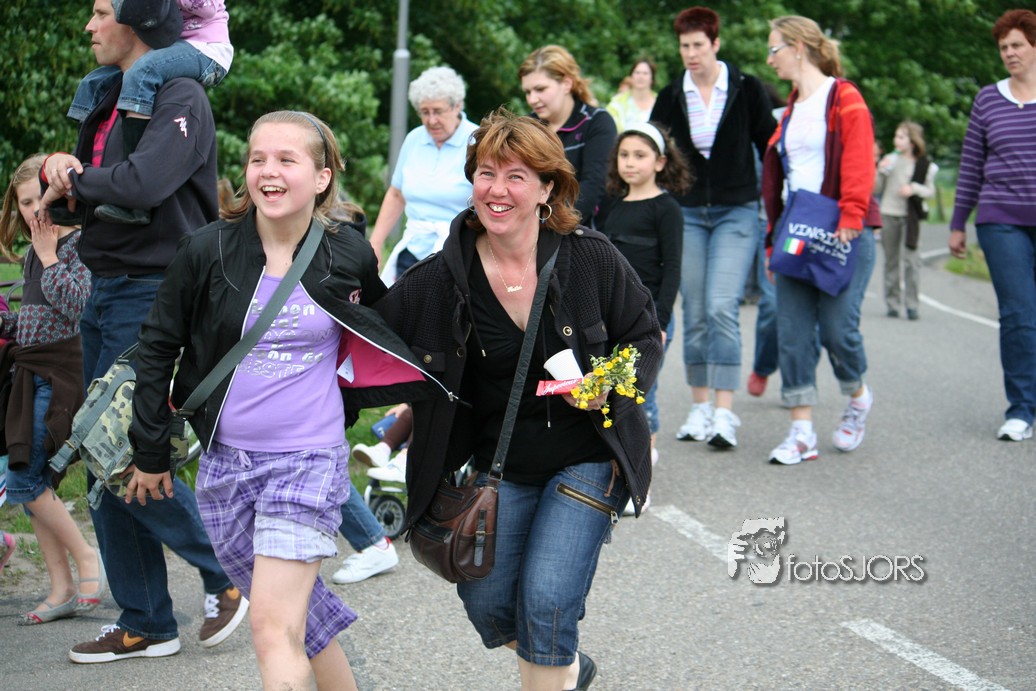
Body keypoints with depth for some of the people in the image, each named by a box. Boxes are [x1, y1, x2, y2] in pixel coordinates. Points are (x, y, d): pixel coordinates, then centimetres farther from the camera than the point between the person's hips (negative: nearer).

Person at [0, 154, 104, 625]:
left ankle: (87, 559, 3)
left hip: (62, 373, -9)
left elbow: (77, 303, -23)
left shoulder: (78, 243, -9)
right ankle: (62, 590, 11)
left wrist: (49, 255, -15)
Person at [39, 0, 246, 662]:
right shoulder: (112, 99, 16)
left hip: (152, 294, -9)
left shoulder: (180, 98, -11)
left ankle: (230, 576, 7)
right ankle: (145, 625, 18)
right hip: (104, 295, 9)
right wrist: (59, 165, -4)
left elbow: (143, 182, -28)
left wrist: (74, 181, -10)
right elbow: (68, 185, 19)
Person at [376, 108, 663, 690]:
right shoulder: (441, 278, -9)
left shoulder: (592, 259, -12)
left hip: (588, 455, -3)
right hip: (500, 464, 3)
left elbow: (646, 337, 0)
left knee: (546, 598, -14)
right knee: (486, 601, 3)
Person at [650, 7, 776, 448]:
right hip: (686, 213, 3)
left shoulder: (747, 90, -1)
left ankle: (724, 414, -13)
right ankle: (700, 408, 15)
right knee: (694, 314, 4)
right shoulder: (671, 97, 4)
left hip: (735, 213, -3)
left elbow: (768, 148, 5)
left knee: (721, 309, -14)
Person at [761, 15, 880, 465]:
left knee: (837, 327, -7)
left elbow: (859, 164, -13)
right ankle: (801, 433, 0)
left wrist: (849, 220, -21)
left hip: (843, 234, -7)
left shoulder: (844, 99, -4)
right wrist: (774, 236, 17)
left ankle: (858, 397, 24)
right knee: (793, 331, -2)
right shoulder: (790, 109, 18)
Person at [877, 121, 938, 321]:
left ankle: (912, 304, -6)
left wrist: (914, 188, -13)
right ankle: (891, 303, 12)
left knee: (910, 259, -10)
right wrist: (881, 172, -8)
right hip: (888, 214, 3)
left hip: (910, 216, -3)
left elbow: (930, 191, 4)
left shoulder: (925, 165, 2)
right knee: (891, 259, 6)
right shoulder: (890, 160, 9)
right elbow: (876, 190, 9)